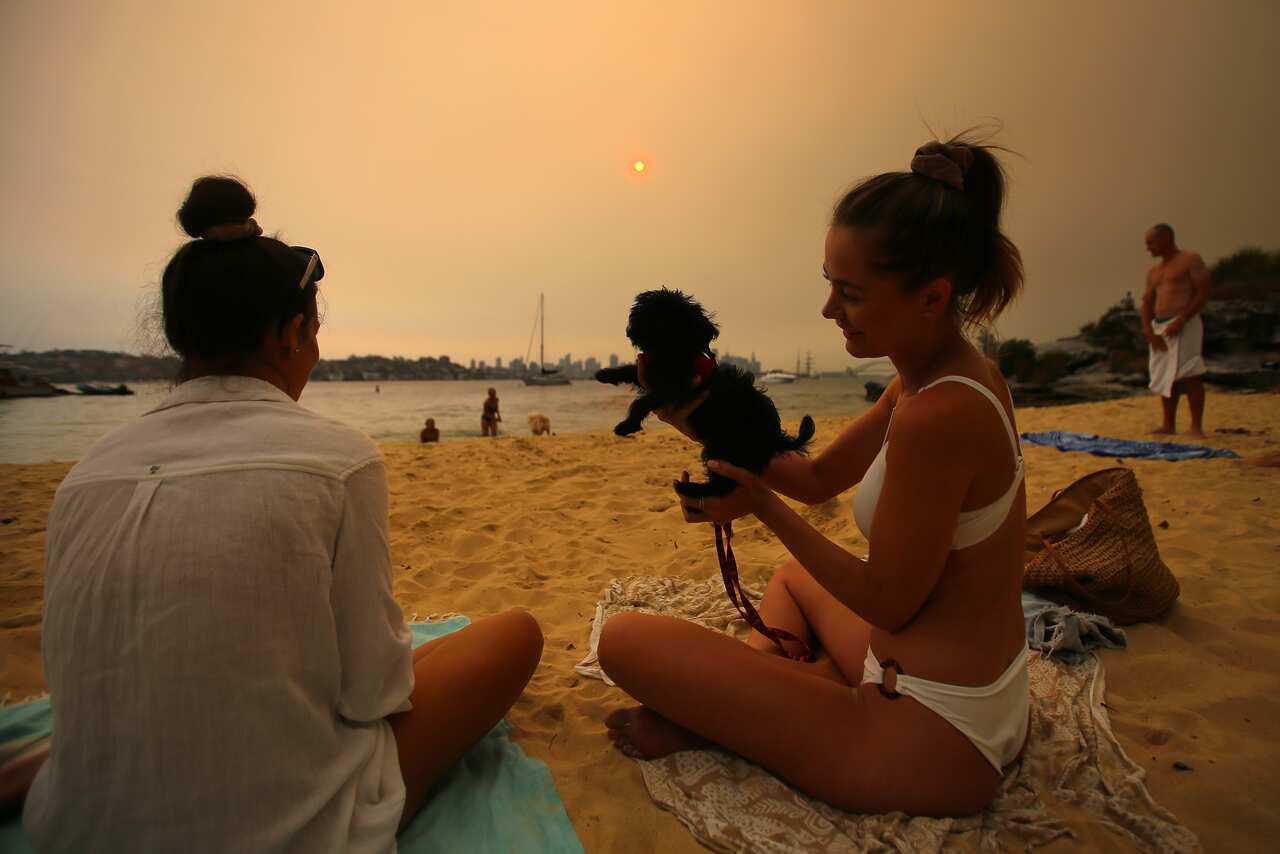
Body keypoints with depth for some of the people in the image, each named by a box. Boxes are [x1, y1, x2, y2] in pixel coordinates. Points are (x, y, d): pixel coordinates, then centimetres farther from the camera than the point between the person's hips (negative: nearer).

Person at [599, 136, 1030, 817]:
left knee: (625, 639, -14)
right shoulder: (953, 374, 2)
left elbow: (887, 602, -19)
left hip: (935, 744, -10)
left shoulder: (936, 416, -29)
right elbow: (819, 478, 7)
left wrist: (761, 505, -14)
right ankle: (749, 695, 14)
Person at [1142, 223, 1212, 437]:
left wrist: (1180, 321, -18)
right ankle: (1168, 425, 11)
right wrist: (1148, 331, -2)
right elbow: (1147, 303, 14)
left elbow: (1203, 293, -8)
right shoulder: (1153, 272, 20)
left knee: (1189, 375, -11)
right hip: (1159, 328, 7)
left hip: (1184, 325, -7)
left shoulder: (1191, 260, 1)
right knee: (1166, 377, 7)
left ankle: (1196, 427, -9)